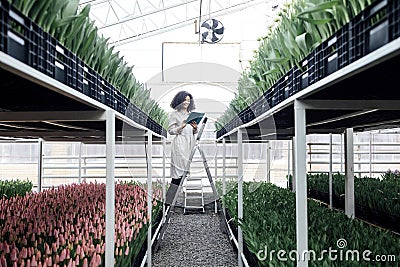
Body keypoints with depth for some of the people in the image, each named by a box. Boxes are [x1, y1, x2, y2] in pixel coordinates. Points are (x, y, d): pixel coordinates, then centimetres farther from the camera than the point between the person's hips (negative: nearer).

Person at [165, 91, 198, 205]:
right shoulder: (174, 114, 3)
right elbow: (170, 130, -2)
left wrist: (195, 128, -1)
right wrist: (181, 127, -16)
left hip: (190, 143, 6)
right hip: (179, 144, -6)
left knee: (188, 170, 1)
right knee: (180, 171, -11)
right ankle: (170, 201, -7)